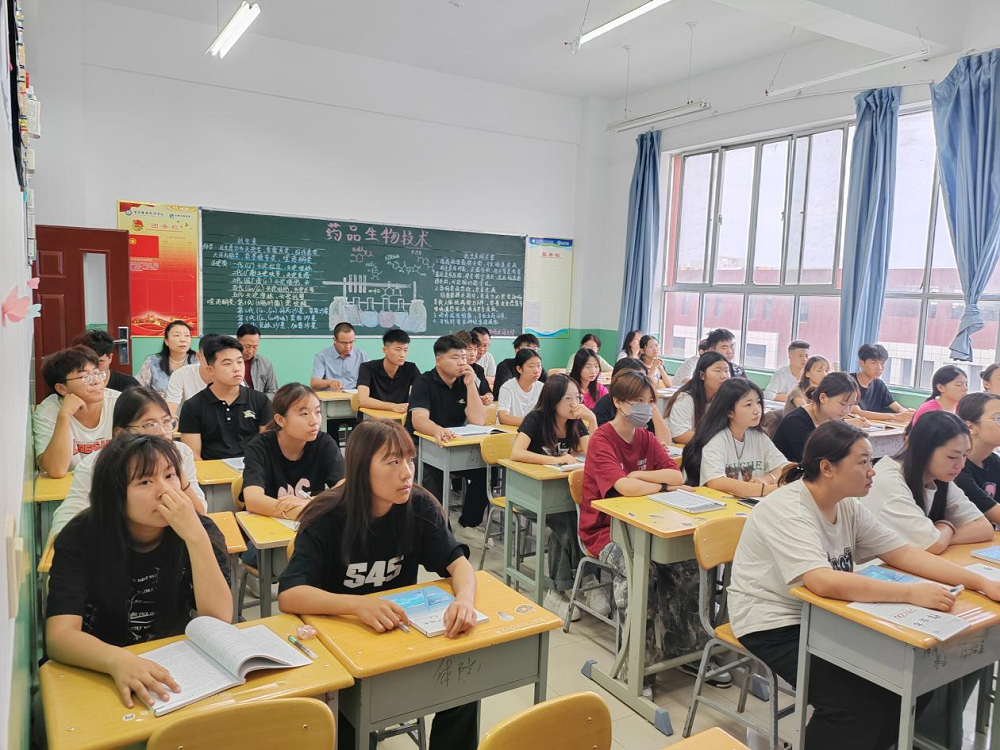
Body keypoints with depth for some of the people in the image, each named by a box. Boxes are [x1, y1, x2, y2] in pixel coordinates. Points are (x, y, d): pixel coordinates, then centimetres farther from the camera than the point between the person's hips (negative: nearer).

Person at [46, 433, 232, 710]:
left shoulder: (201, 531, -10)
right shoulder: (80, 537, -12)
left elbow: (220, 621, -19)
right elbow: (59, 636, -22)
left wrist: (195, 536, -30)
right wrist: (119, 660, -42)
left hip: (177, 671, 1)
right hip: (98, 674, -1)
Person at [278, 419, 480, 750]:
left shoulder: (419, 506, -12)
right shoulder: (327, 519, -20)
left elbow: (457, 562, -11)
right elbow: (288, 596, -28)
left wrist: (464, 599, -34)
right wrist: (358, 604, -44)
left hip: (403, 630, 3)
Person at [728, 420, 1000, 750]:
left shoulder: (848, 507, 0)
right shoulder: (787, 509, -26)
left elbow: (904, 553, -1)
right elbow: (825, 582, -38)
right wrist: (912, 593, -38)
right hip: (774, 626, -8)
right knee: (858, 706, -20)